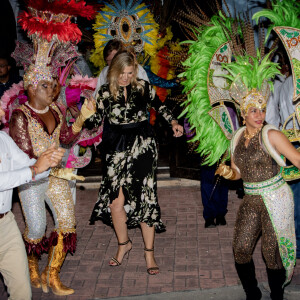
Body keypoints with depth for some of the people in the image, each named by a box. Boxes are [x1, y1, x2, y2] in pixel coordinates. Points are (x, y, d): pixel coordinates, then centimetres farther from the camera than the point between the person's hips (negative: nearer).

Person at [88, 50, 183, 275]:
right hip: (118, 148, 1)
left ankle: (149, 252, 11)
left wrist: (173, 123, 4)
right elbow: (97, 120, 6)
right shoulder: (106, 92, 2)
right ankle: (124, 243, 23)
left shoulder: (143, 87, 1)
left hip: (143, 145, -1)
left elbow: (159, 106, 15)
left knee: (144, 198, -4)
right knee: (116, 201, -5)